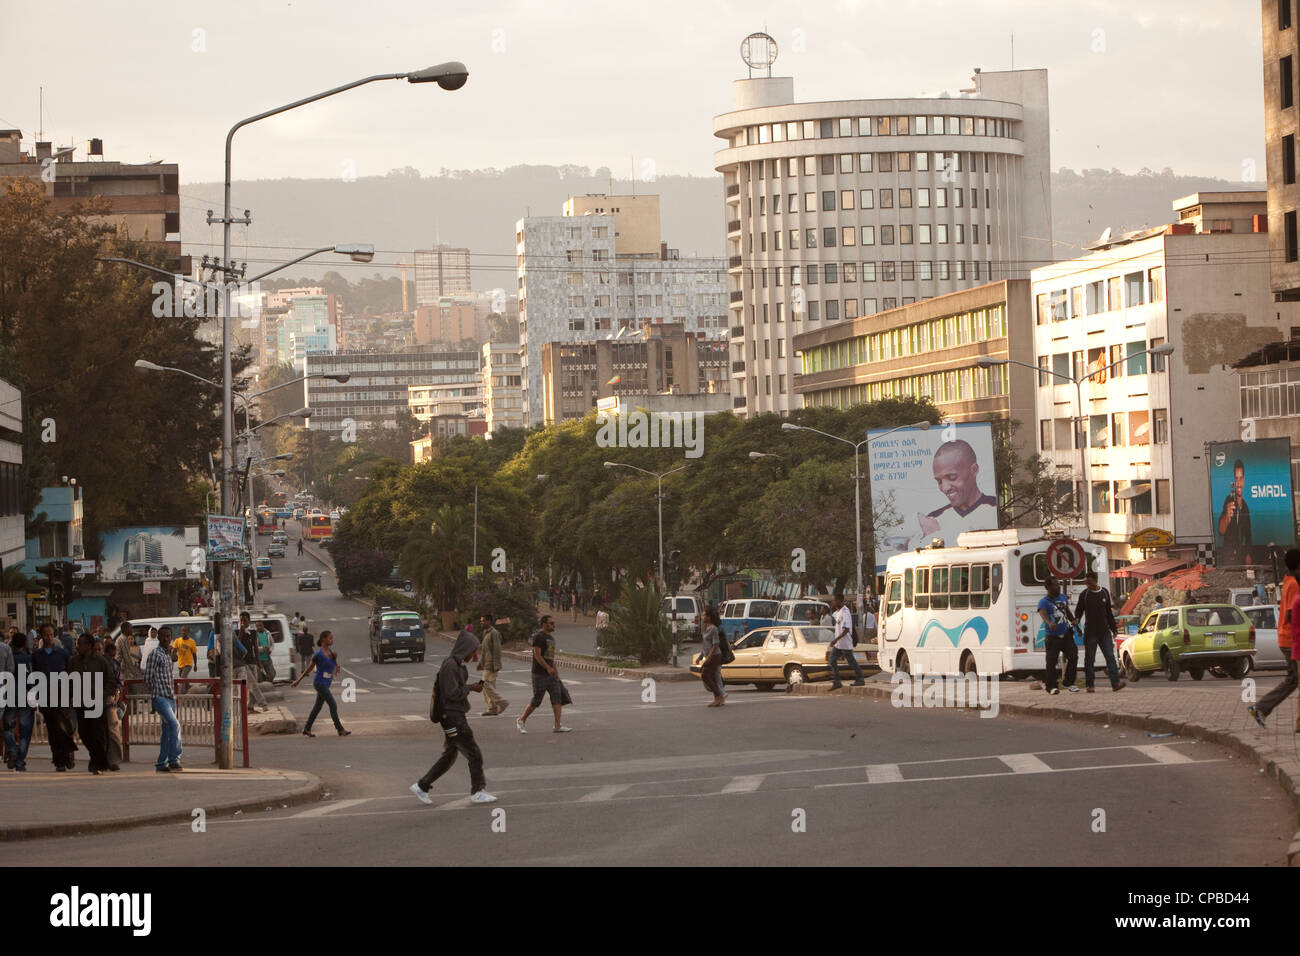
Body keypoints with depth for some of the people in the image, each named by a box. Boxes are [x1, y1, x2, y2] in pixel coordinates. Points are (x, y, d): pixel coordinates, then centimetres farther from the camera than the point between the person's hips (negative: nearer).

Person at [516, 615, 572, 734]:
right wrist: (548, 668, -26)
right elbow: (537, 656, -18)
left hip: (551, 675, 8)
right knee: (536, 701, -4)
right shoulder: (538, 637, -10)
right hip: (540, 674, -8)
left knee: (557, 697, -4)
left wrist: (556, 673, 21)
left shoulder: (551, 638, 18)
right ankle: (521, 721, 13)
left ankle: (557, 726, -7)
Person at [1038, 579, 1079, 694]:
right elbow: (1043, 614, -32)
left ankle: (1069, 683, 14)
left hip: (1066, 634, 6)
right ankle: (1052, 686, 2)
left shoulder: (1062, 597, 11)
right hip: (1052, 636, -6)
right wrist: (1049, 623, -51)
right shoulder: (1044, 601, -11)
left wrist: (1075, 624, 32)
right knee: (1051, 662, -6)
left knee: (1073, 657, 0)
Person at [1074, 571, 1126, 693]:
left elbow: (1109, 612, 16)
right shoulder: (1084, 594, 1)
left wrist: (1113, 628, 15)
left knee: (1110, 657, -6)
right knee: (1090, 659, 1)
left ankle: (1116, 683, -13)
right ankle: (1089, 685, 8)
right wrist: (1076, 619, -18)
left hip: (1105, 632, 2)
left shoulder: (1104, 593, 9)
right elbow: (1079, 610, 4)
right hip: (1090, 632, -2)